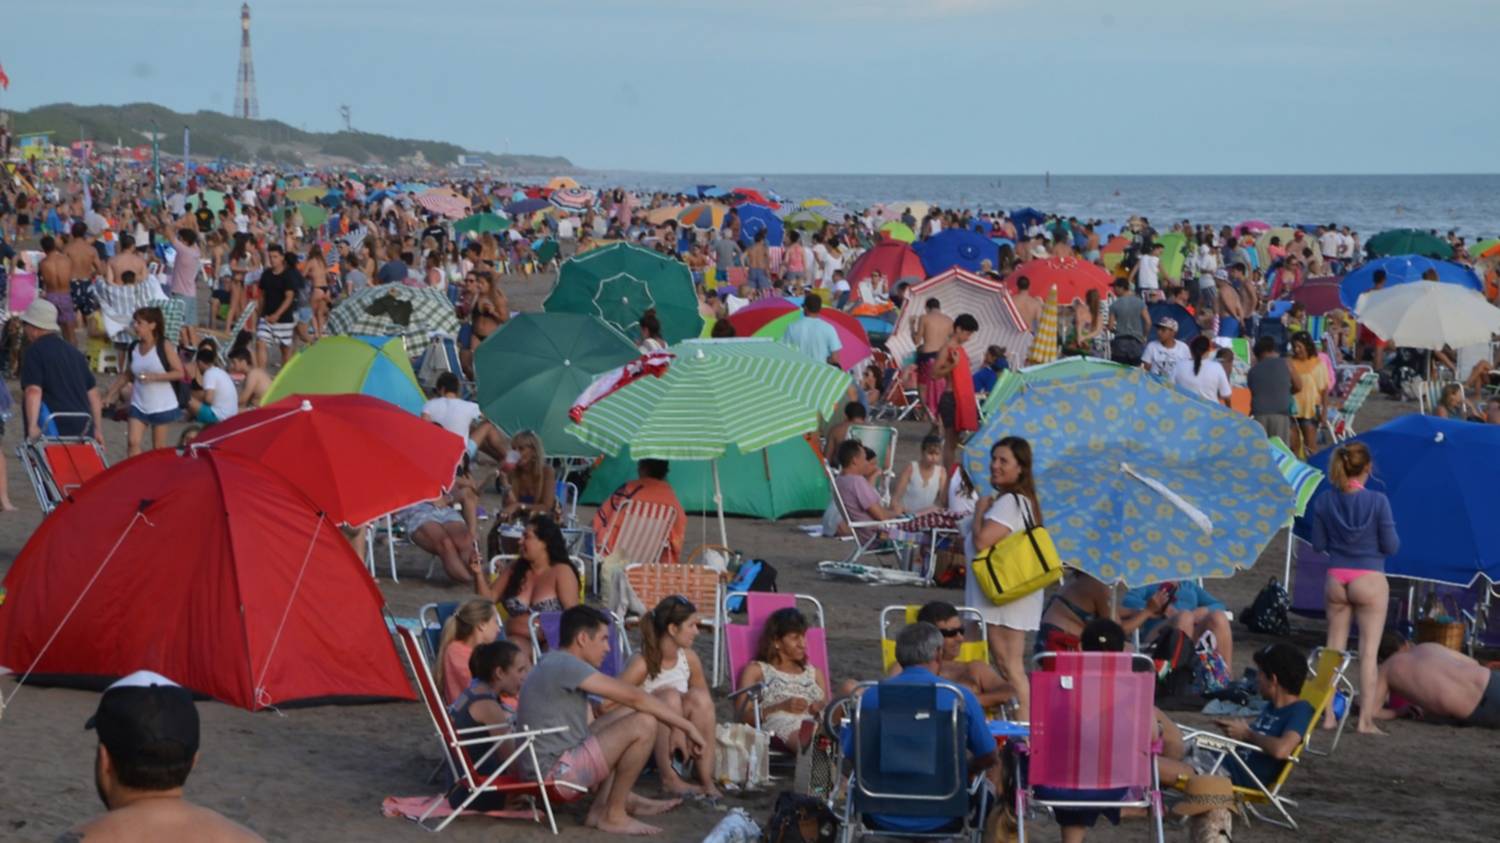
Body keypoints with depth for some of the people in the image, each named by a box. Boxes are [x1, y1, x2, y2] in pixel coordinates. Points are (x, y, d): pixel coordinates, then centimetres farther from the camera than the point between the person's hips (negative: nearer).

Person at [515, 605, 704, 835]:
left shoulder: (554, 665, 17)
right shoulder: (565, 664, -15)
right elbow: (634, 696, -17)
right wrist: (688, 727, -11)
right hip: (555, 774, -11)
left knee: (626, 716, 20)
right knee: (644, 723, -17)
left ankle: (603, 804, 8)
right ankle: (614, 815, -6)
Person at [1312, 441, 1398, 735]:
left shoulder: (1324, 502, -2)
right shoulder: (1377, 501, -13)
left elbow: (1318, 544, 3)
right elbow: (1390, 546, -10)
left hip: (1335, 579, 3)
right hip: (1370, 579, -3)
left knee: (1334, 648, 13)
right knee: (1369, 650, 1)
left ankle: (1328, 714, 14)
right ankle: (1366, 719, 0)